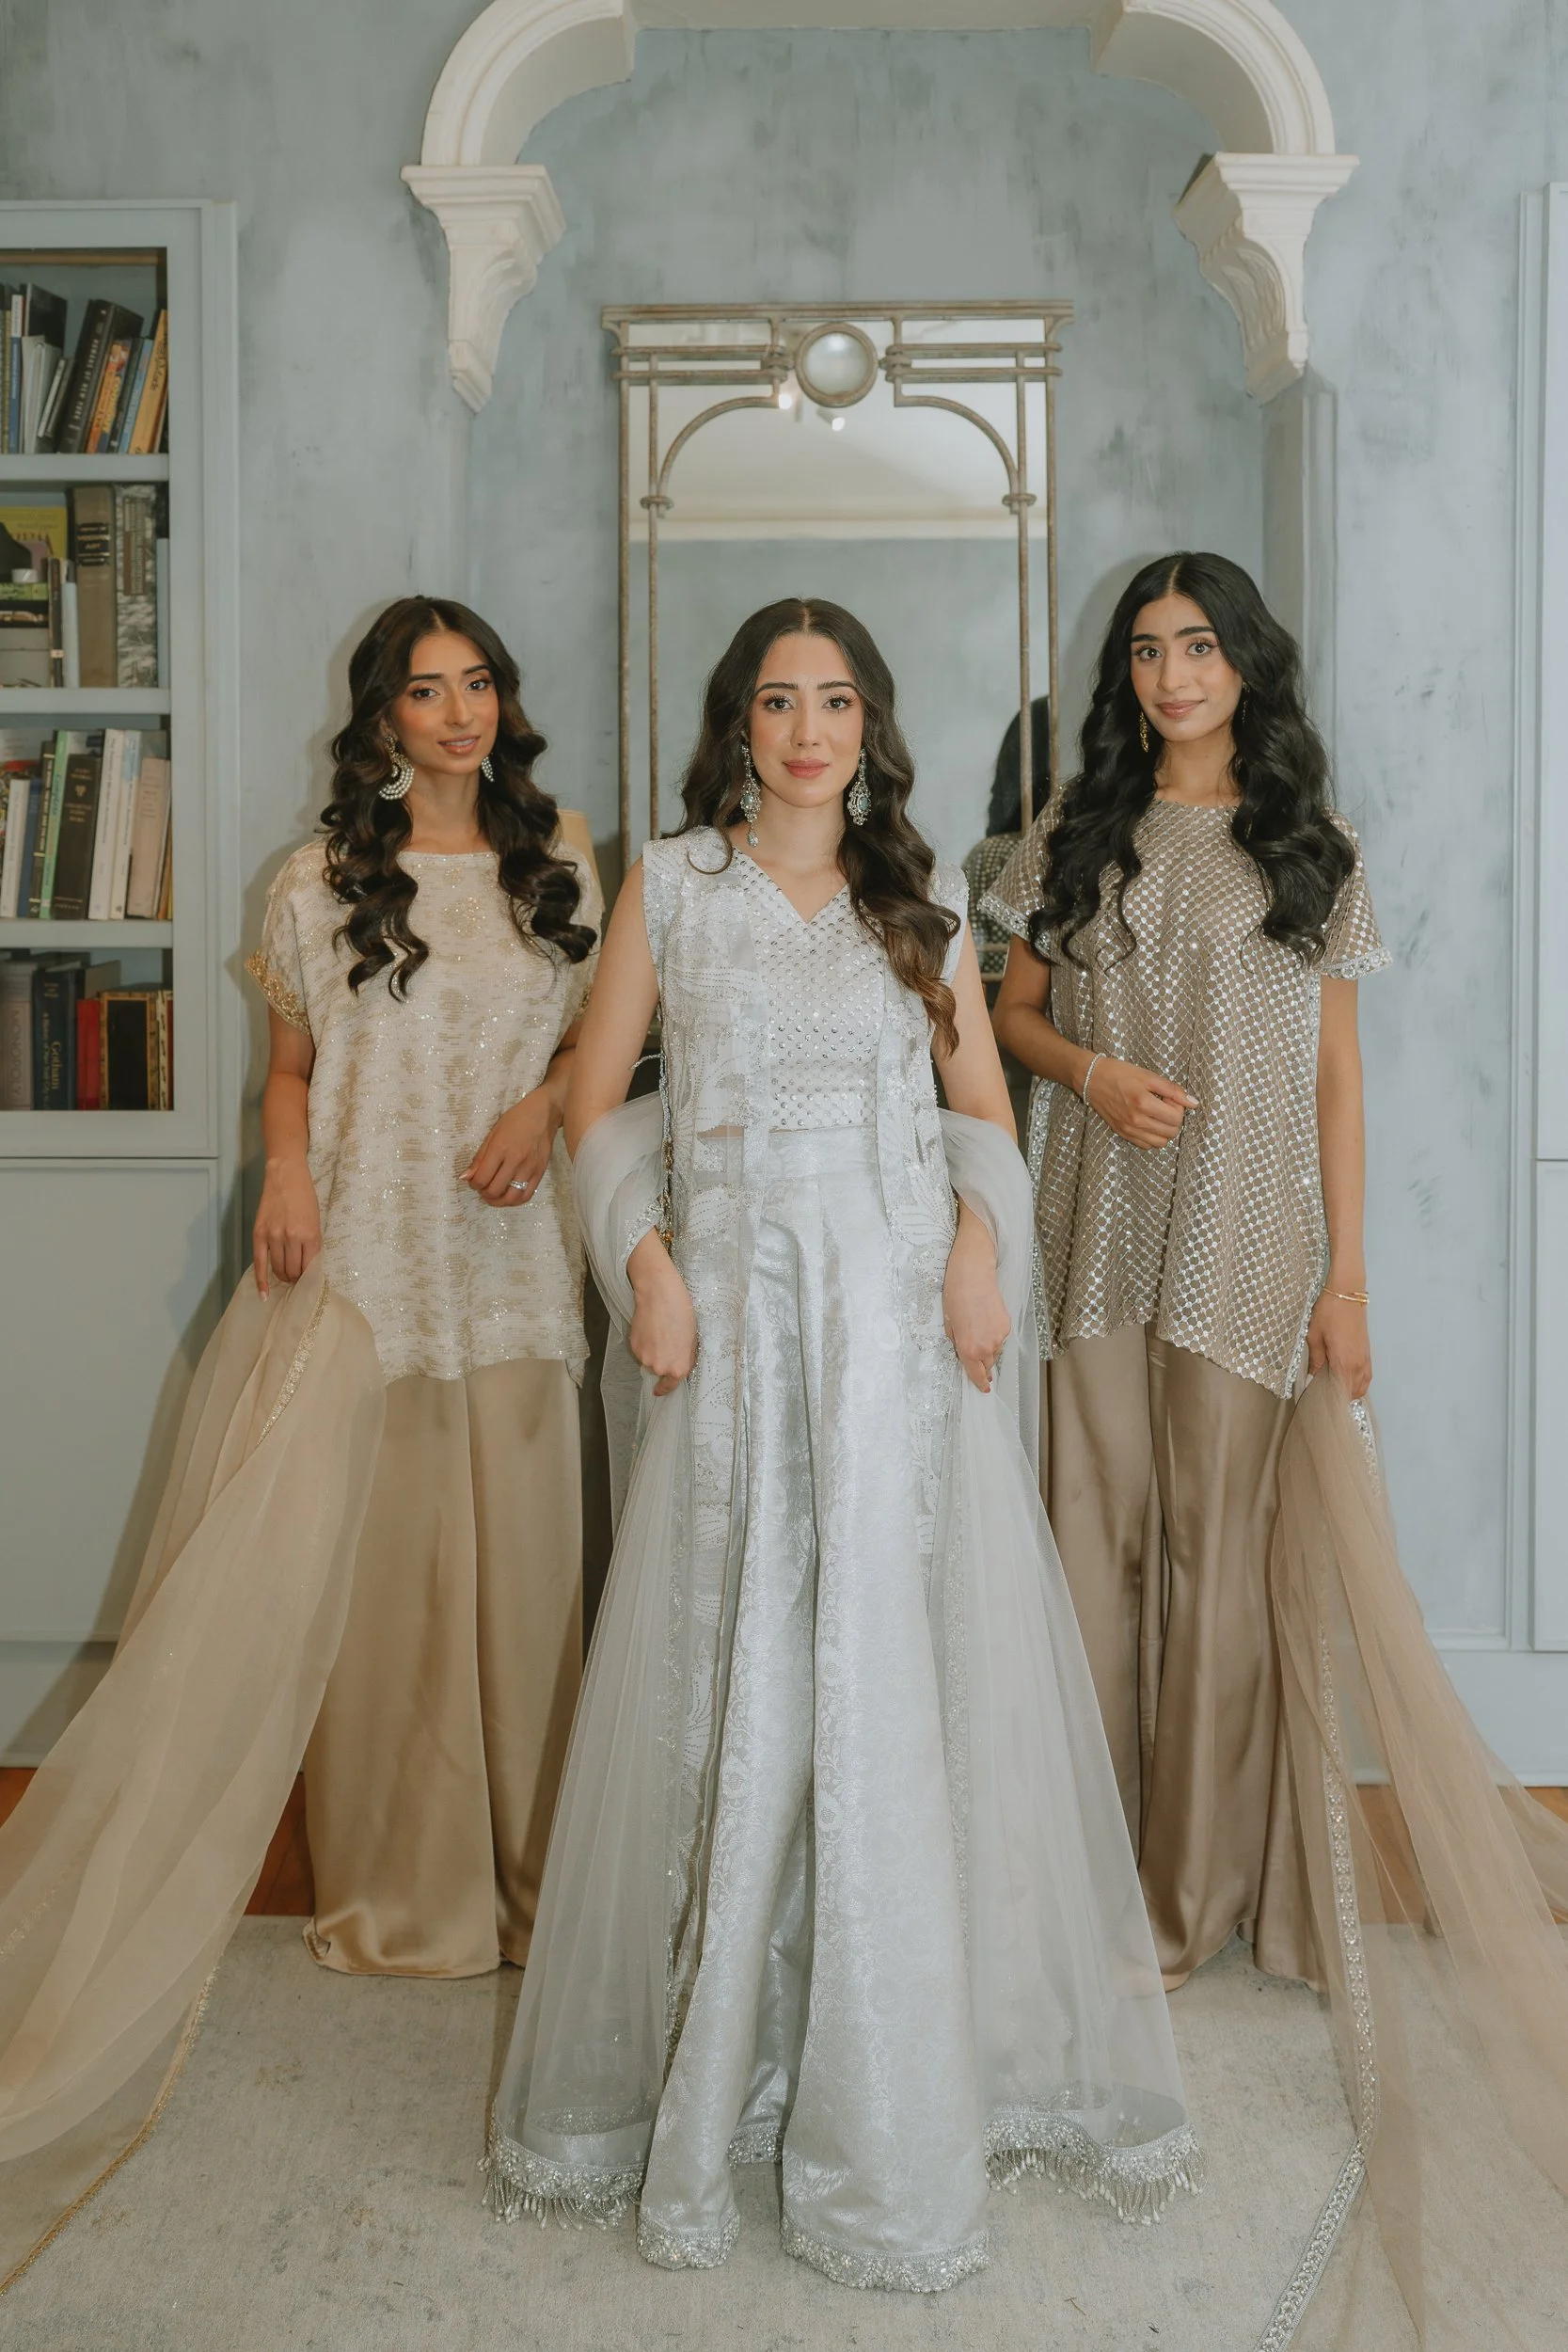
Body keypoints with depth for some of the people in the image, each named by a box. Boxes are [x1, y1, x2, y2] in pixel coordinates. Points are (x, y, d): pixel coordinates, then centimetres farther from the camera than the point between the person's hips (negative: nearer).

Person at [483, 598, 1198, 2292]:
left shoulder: (921, 898, 13)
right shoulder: (672, 882, 9)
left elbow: (983, 1103, 12)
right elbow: (598, 1098, 8)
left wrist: (980, 1234, -7)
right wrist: (646, 1258, -7)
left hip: (901, 1307, 1)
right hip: (738, 1296, -1)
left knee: (897, 1660, 1)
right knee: (732, 1667, 1)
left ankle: (897, 2077, 15)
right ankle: (714, 2056, 15)